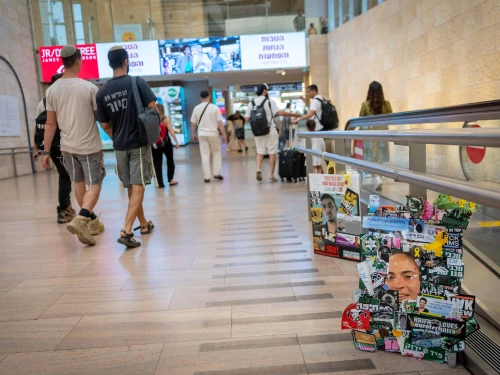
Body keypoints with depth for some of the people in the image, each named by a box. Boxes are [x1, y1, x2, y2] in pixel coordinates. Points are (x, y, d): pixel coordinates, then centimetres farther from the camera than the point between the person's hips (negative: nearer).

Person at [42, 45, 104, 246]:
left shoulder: (52, 90, 0)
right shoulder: (89, 87, -11)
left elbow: (50, 124, 1)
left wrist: (46, 151, 7)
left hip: (67, 146, 4)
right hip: (90, 146, -4)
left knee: (78, 183, 18)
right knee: (94, 186, 2)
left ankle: (92, 221, 29)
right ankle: (81, 219, -20)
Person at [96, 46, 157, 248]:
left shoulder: (102, 91, 4)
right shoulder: (137, 82, -7)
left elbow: (104, 125, 7)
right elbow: (154, 109, -11)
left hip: (119, 146, 4)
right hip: (139, 143, -4)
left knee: (131, 188, 15)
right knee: (138, 188, -3)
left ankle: (144, 224, 29)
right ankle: (126, 231, -14)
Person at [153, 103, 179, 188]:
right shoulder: (165, 119, -4)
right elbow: (171, 131, -11)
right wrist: (176, 142, -8)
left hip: (155, 145, 1)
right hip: (166, 143, -1)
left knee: (157, 164, 5)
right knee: (170, 160, 18)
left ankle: (160, 183, 4)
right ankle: (171, 180, 18)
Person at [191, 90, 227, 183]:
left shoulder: (196, 108, 1)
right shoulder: (214, 107, -6)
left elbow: (193, 124, 5)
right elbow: (220, 123, -8)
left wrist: (194, 134, 19)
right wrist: (224, 135, -1)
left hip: (202, 134, 2)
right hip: (213, 133, -2)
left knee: (205, 155, 5)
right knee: (216, 153, 14)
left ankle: (207, 177, 5)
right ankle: (216, 173, 10)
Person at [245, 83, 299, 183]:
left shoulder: (251, 103, 4)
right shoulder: (269, 101, -6)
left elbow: (247, 119, 2)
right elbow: (279, 112, -16)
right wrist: (293, 114, -7)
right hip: (270, 130, -3)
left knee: (260, 152, 15)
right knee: (272, 153, 4)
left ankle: (258, 169, -8)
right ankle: (271, 176, 6)